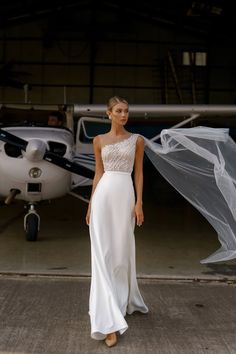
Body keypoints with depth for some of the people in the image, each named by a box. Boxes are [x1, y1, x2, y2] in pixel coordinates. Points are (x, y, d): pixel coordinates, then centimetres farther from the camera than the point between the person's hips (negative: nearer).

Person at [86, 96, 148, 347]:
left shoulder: (137, 140, 8)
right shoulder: (99, 140, 9)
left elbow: (139, 173, 6)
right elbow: (98, 174, 11)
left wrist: (139, 203, -3)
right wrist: (90, 205, 7)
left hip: (126, 196, 0)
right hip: (103, 196, 0)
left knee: (122, 253, 7)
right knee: (103, 255, -6)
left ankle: (124, 301, 31)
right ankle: (109, 320, -6)